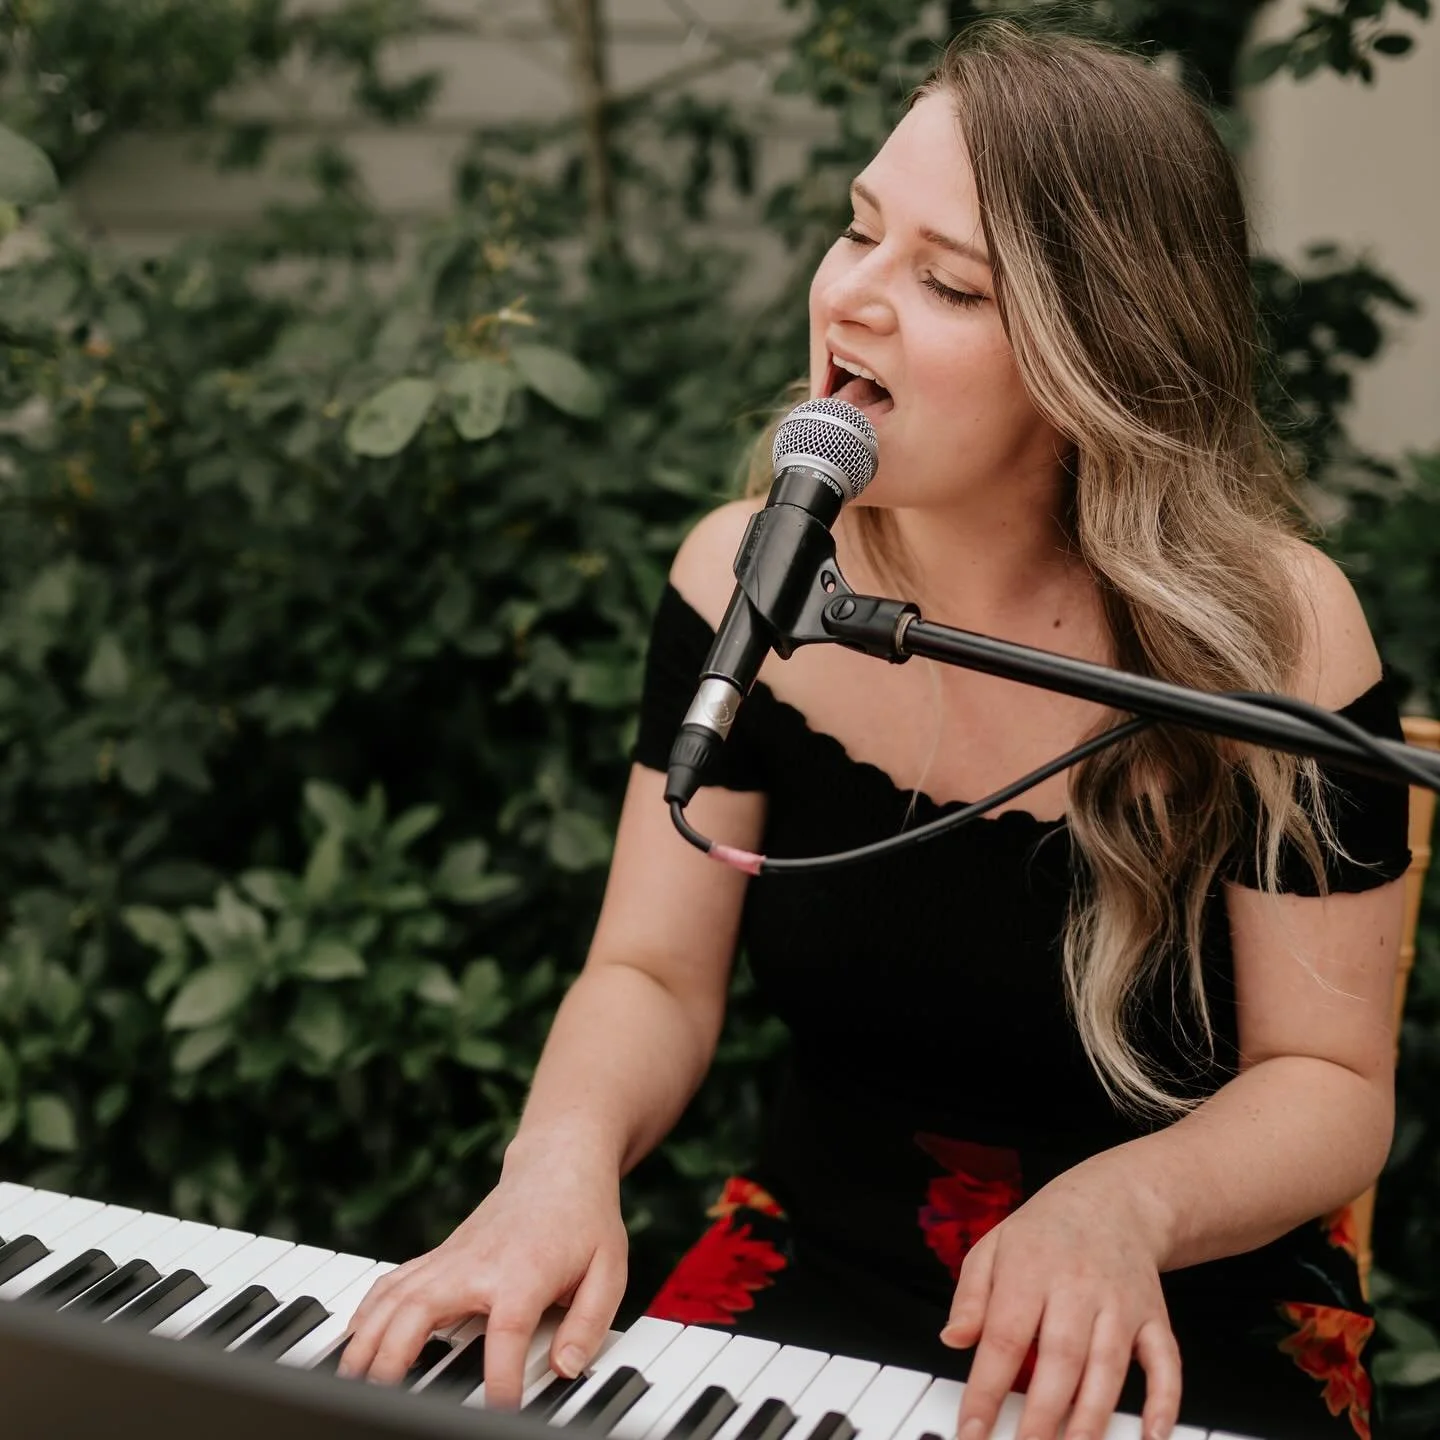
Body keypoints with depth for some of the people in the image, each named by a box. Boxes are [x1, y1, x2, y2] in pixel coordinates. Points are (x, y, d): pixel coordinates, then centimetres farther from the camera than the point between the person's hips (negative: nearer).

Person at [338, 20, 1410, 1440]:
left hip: (1187, 1321, -1)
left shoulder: (1269, 628, -16)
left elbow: (1330, 1082, -8)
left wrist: (1126, 1203, -27)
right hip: (815, 1263, 2)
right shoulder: (747, 577, -8)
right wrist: (567, 1147, -24)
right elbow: (652, 977, -3)